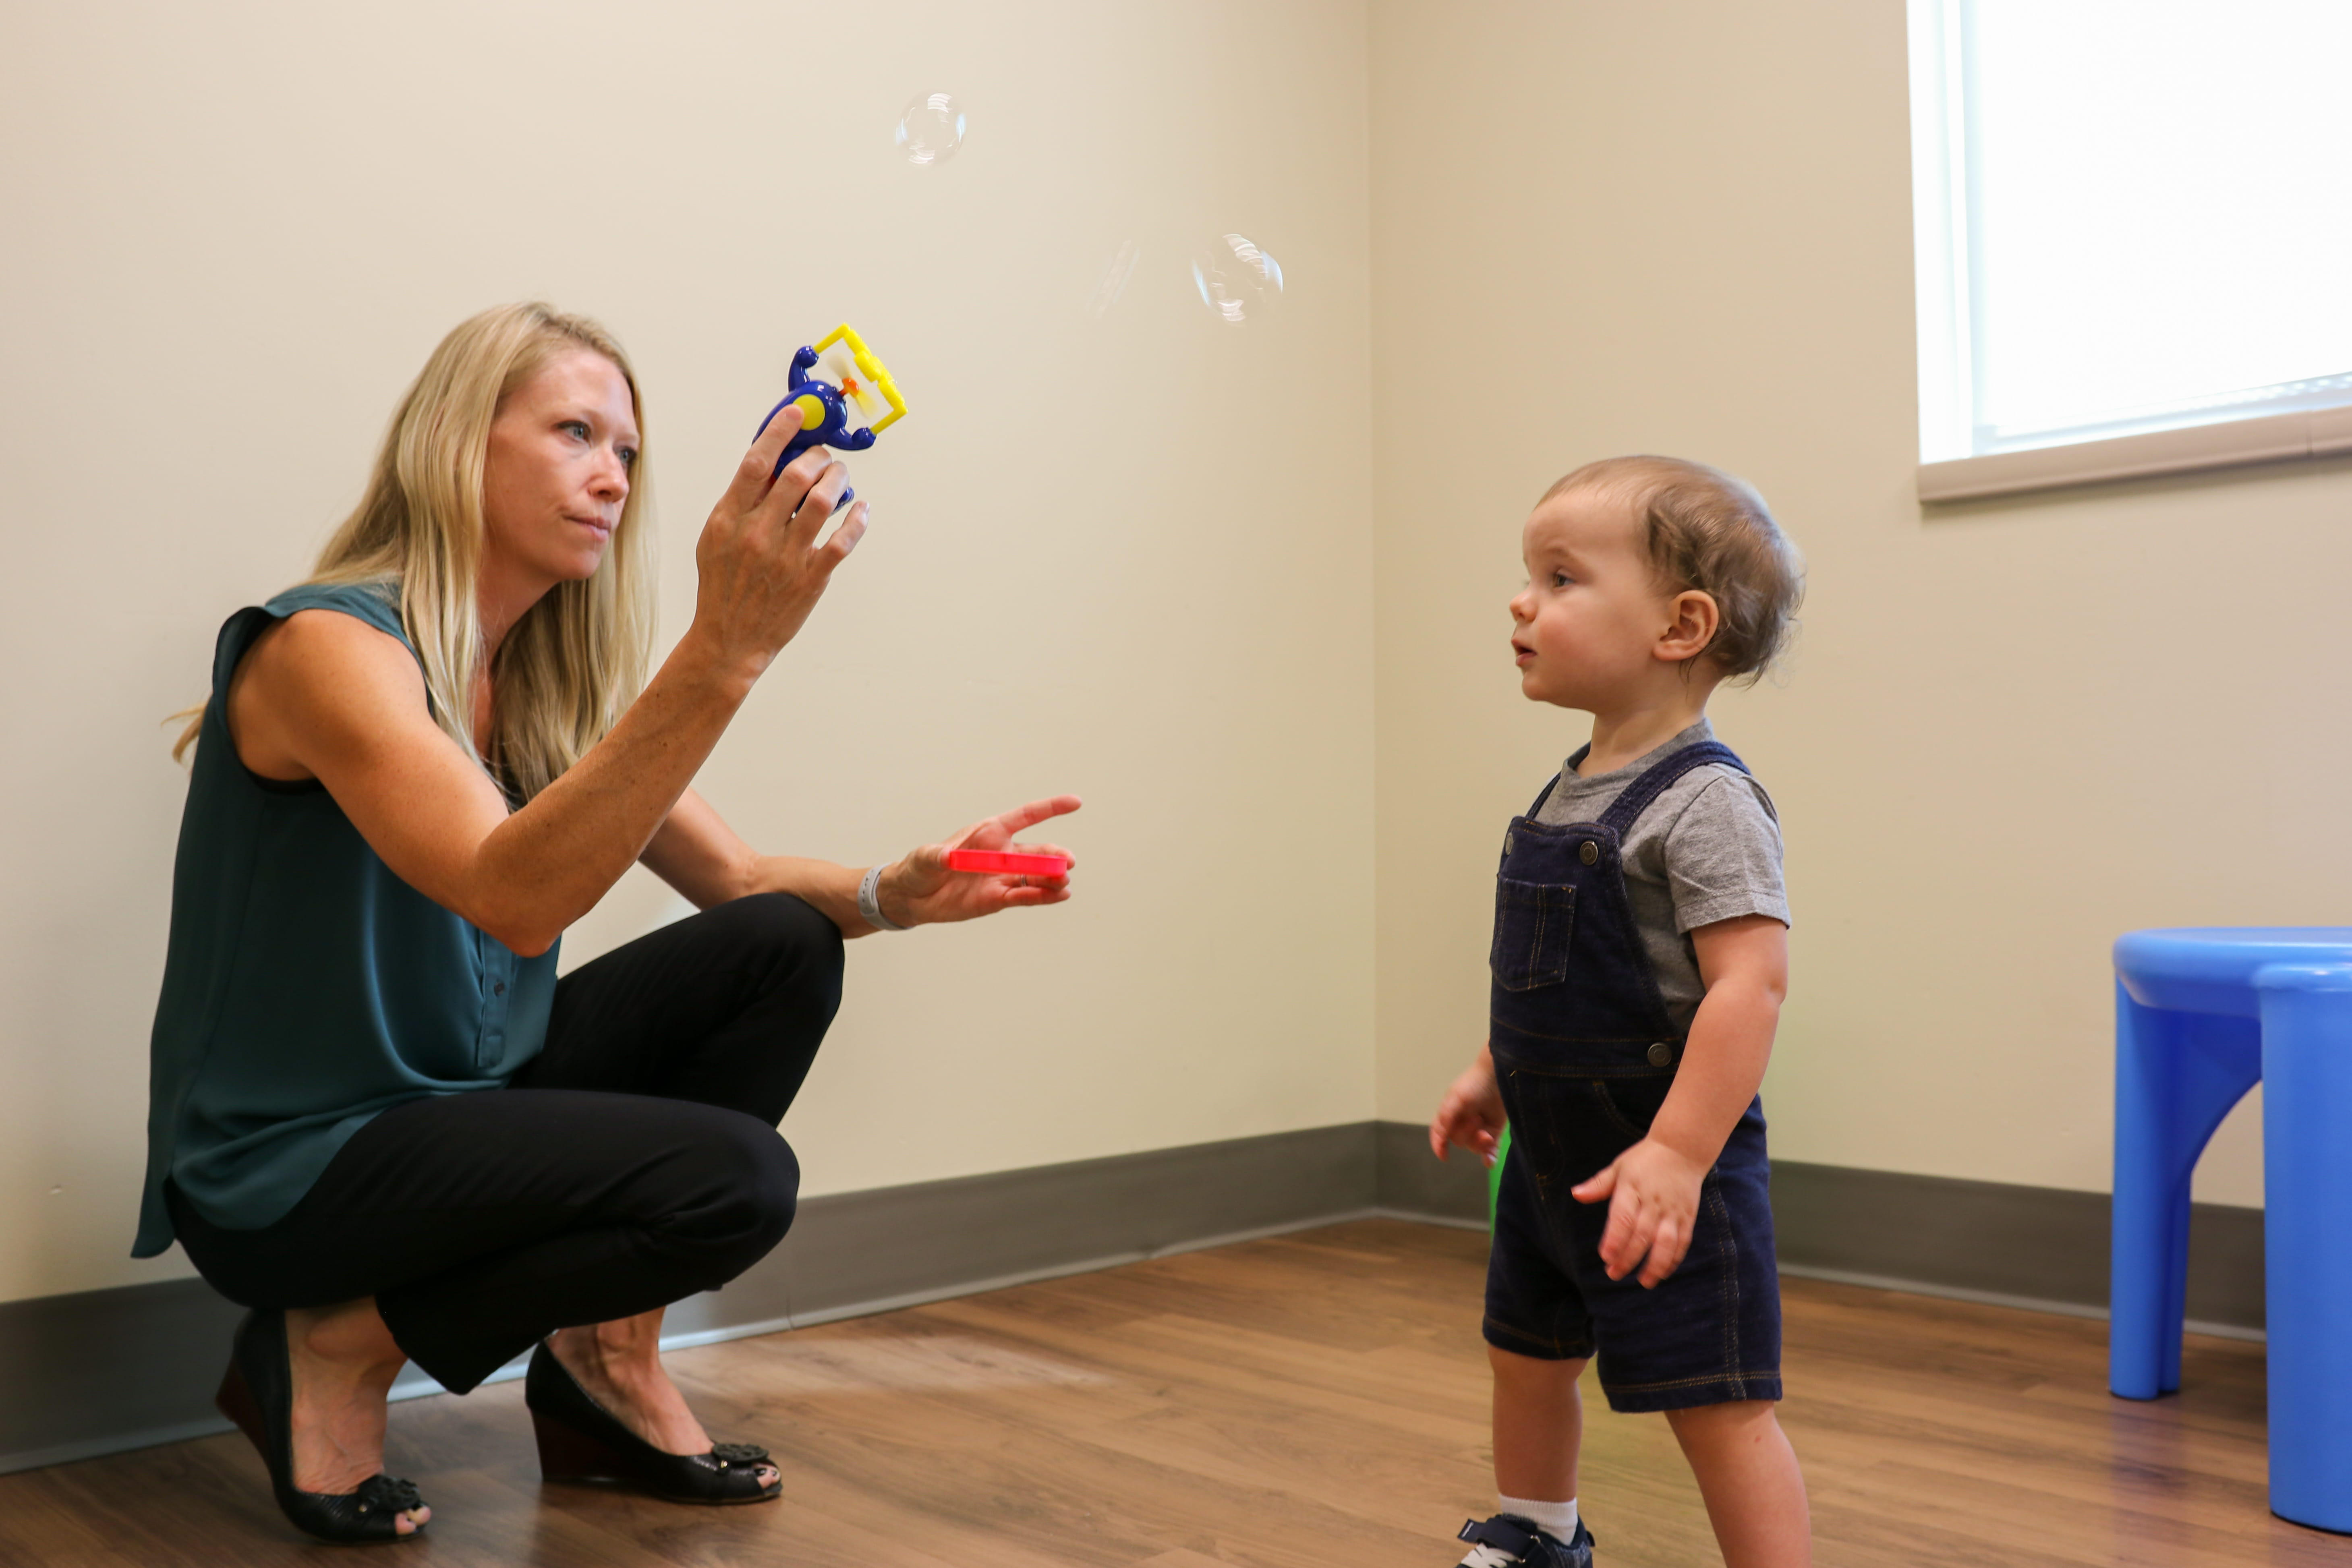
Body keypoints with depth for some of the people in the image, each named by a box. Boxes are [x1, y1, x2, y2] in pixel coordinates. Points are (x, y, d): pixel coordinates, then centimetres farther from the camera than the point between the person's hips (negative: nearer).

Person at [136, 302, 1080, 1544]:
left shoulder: (552, 685, 5)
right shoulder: (325, 646, -20)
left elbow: (737, 881, 5)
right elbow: (517, 898, -36)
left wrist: (896, 893, -16)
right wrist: (723, 650, -44)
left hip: (462, 1103, 8)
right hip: (280, 1174, -8)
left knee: (787, 946, -5)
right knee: (735, 1180, -23)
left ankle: (604, 1360, 3)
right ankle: (338, 1348, -3)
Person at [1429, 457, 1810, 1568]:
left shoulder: (1703, 801, -21)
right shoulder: (1570, 794, 6)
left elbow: (1750, 979, -28)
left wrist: (1677, 1154, -32)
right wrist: (1493, 1073, 21)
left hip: (1660, 1169, -9)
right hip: (1554, 1157, 10)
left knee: (1715, 1404, -2)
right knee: (1526, 1355, 24)